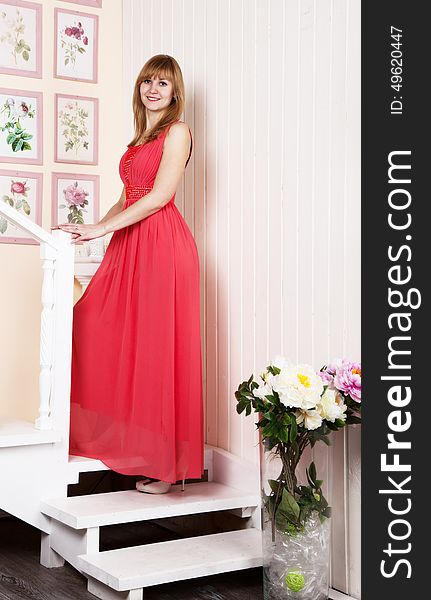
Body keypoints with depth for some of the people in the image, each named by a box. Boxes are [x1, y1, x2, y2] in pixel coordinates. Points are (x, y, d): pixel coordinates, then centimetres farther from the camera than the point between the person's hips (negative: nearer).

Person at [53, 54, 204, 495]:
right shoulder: (141, 137, 23)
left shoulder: (177, 131, -1)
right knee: (95, 332, 1)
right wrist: (90, 230, 9)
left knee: (156, 349, -7)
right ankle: (125, 444, 12)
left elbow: (160, 195, -12)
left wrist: (100, 229, -14)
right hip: (129, 246, 8)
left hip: (162, 244, -8)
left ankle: (165, 464, 2)